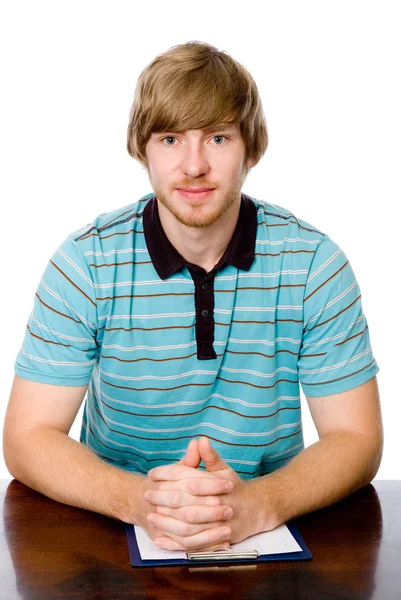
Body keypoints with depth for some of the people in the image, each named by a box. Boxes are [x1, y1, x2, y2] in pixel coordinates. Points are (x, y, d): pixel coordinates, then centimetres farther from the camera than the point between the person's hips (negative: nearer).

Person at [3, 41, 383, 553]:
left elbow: (356, 440, -6)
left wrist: (258, 503, -27)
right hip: (116, 533, 0)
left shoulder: (314, 263, -7)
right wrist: (137, 500, -28)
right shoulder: (85, 264, -8)